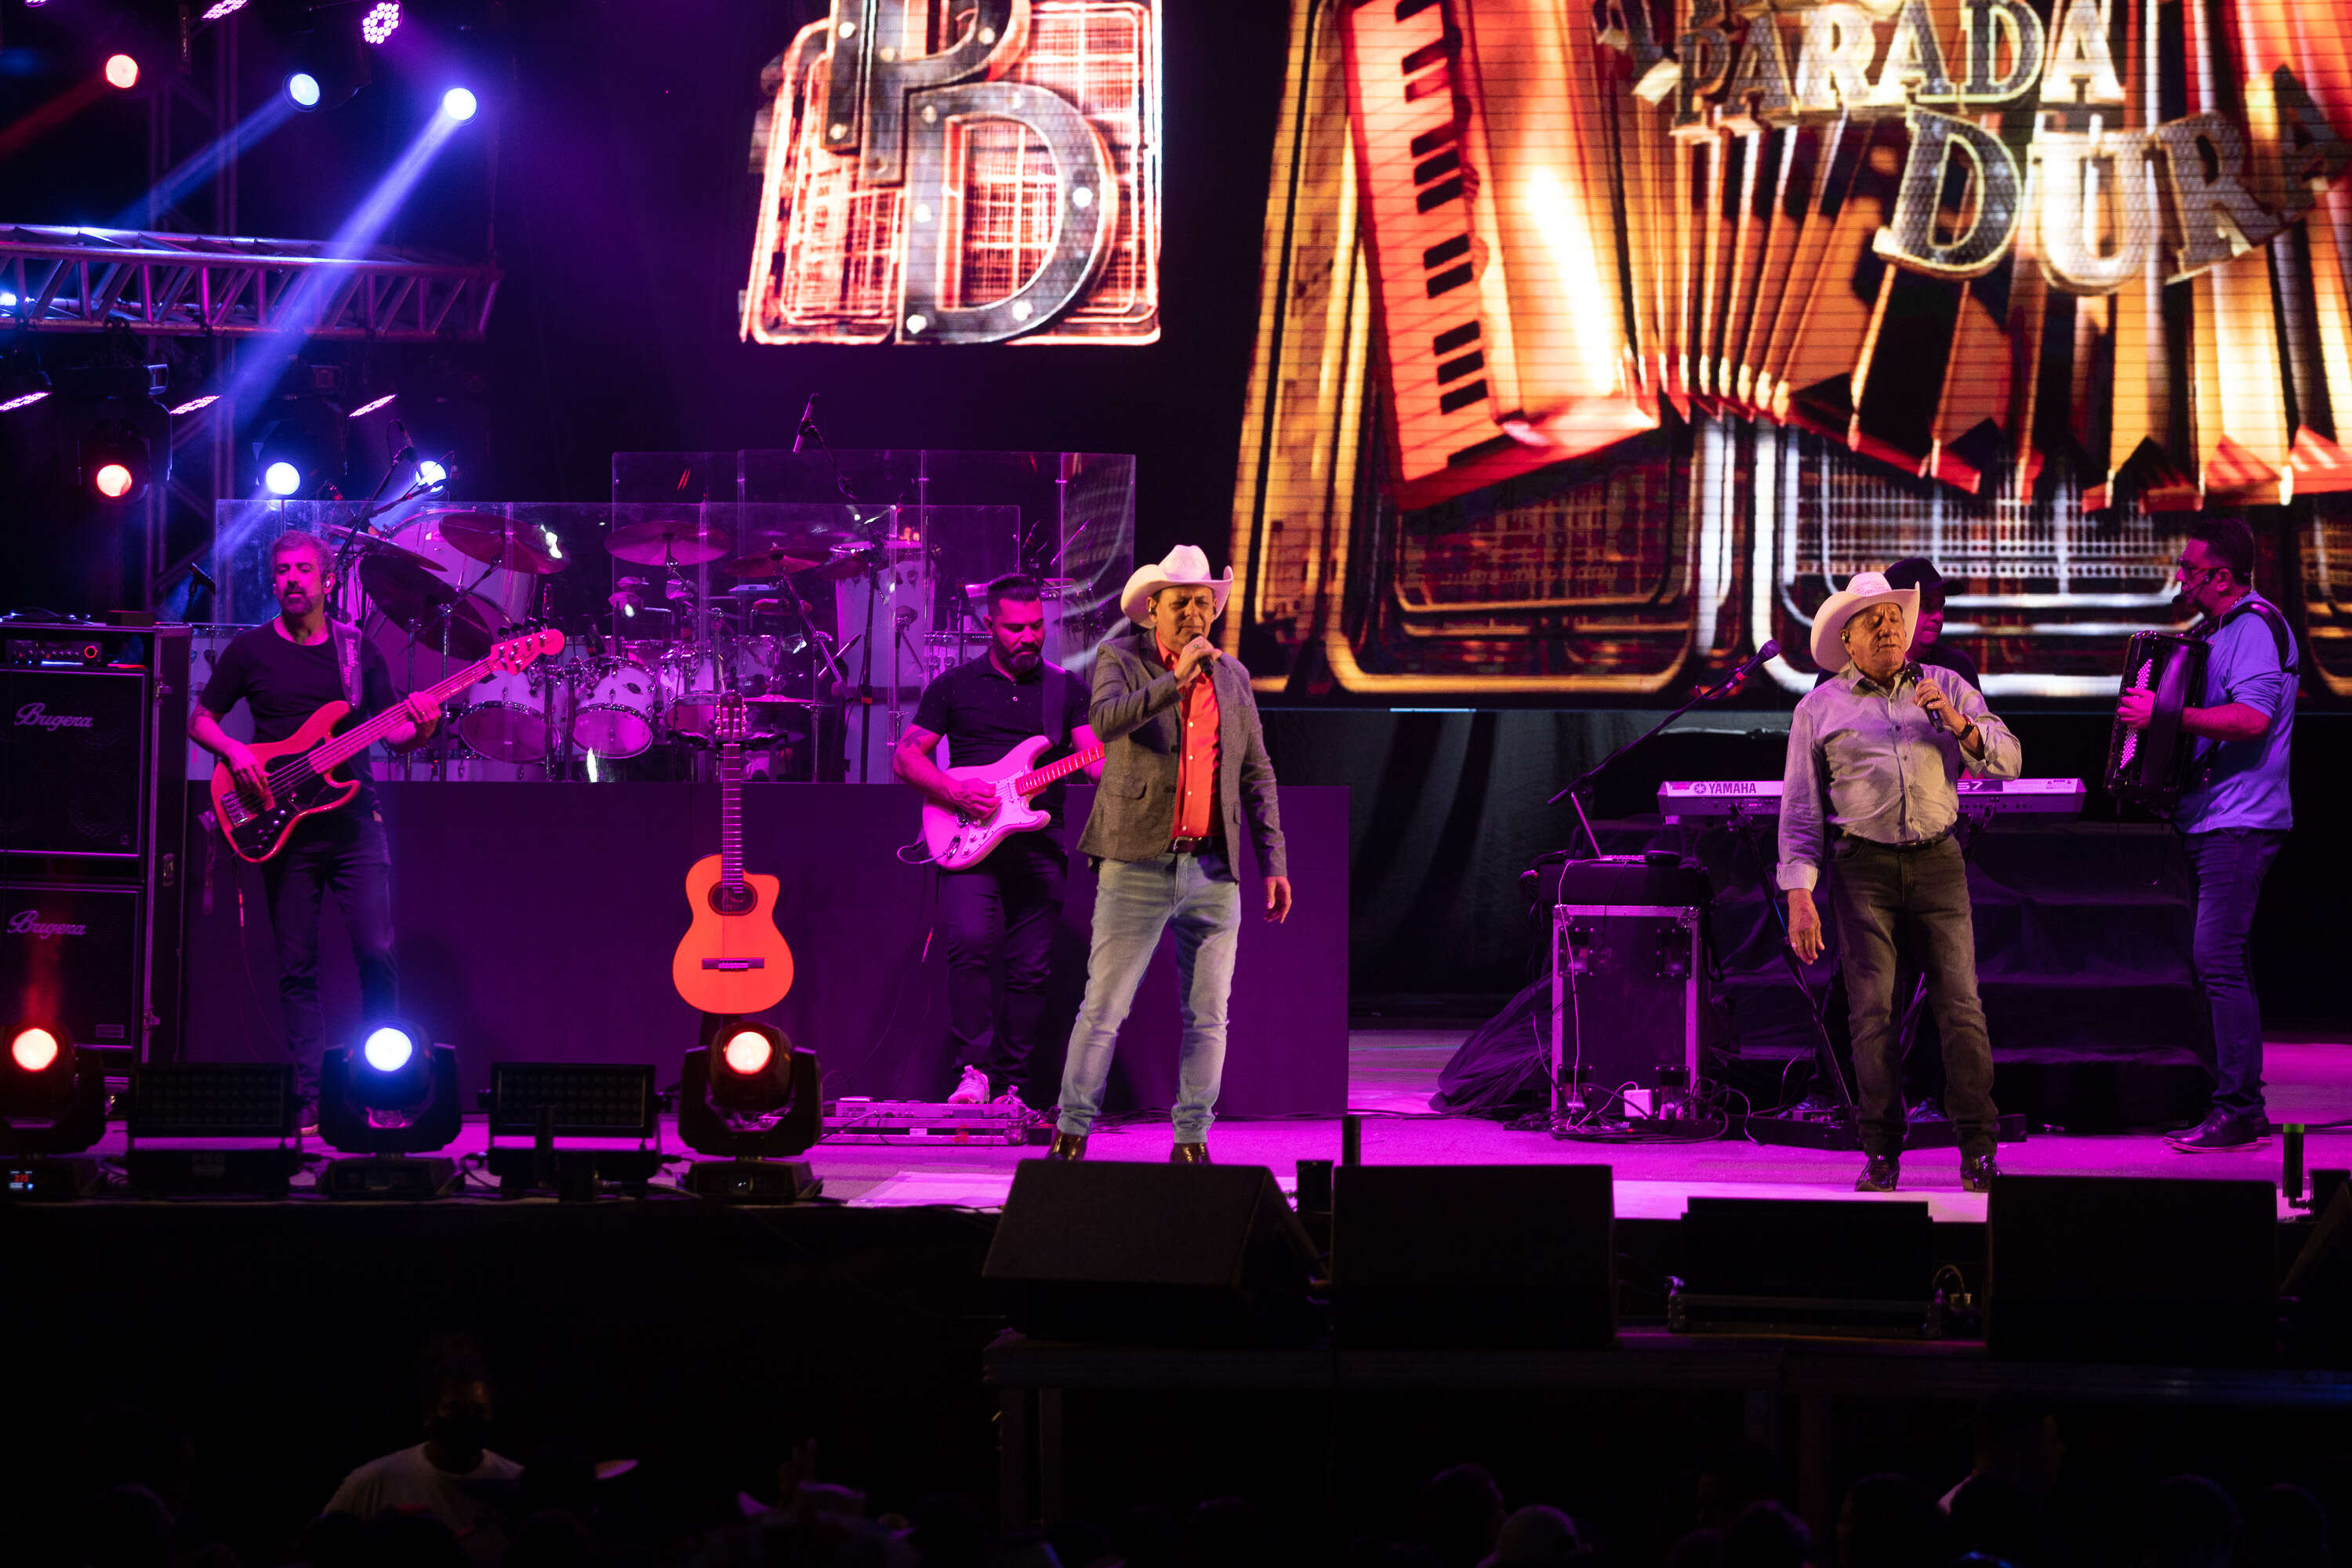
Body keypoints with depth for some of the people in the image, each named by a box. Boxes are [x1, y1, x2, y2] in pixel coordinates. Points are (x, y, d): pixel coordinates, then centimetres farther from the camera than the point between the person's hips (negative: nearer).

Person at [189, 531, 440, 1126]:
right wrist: (234, 752, -10)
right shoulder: (250, 651, 4)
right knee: (296, 968, 0)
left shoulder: (358, 650, 9)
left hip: (355, 824, 1)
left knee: (377, 952, -8)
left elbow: (392, 731, 11)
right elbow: (201, 721, 9)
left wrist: (418, 729, -12)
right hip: (284, 828, -1)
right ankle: (311, 1096, 4)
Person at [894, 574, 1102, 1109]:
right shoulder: (955, 686, 8)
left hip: (1039, 845, 3)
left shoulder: (1066, 689, 14)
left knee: (1030, 969, 1)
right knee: (970, 941, -23)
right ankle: (973, 1070, -18)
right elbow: (906, 757, 7)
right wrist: (955, 793, -9)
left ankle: (1009, 1085, 10)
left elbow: (1096, 759, 6)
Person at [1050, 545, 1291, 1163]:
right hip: (1138, 864, -4)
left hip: (1213, 871, 4)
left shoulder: (1232, 676, 14)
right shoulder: (1120, 659, 2)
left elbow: (1257, 775, 17)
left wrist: (1274, 862, 11)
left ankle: (1192, 1143, 12)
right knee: (1103, 1009, -3)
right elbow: (1106, 719, -19)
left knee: (1208, 1017, 4)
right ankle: (1071, 1135, 5)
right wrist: (1176, 679, -25)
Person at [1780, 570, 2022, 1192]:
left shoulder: (1945, 687, 14)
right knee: (1872, 1013, -4)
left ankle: (1978, 1150, -4)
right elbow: (1800, 810, 8)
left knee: (1961, 1006, -7)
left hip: (1938, 861, 1)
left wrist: (1959, 725, -12)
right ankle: (1881, 1153, 3)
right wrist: (1799, 894, -1)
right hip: (1864, 866, -1)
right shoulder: (1818, 710, 10)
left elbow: (2007, 760, 7)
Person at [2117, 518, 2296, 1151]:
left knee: (2217, 957, -15)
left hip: (2239, 823, -11)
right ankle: (2243, 1105, 17)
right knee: (2222, 962, 12)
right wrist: (2147, 713, 17)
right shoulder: (2216, 630, 19)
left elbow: (2252, 717, -28)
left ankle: (2237, 1112, -15)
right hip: (2210, 820, 11)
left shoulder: (2256, 626, -14)